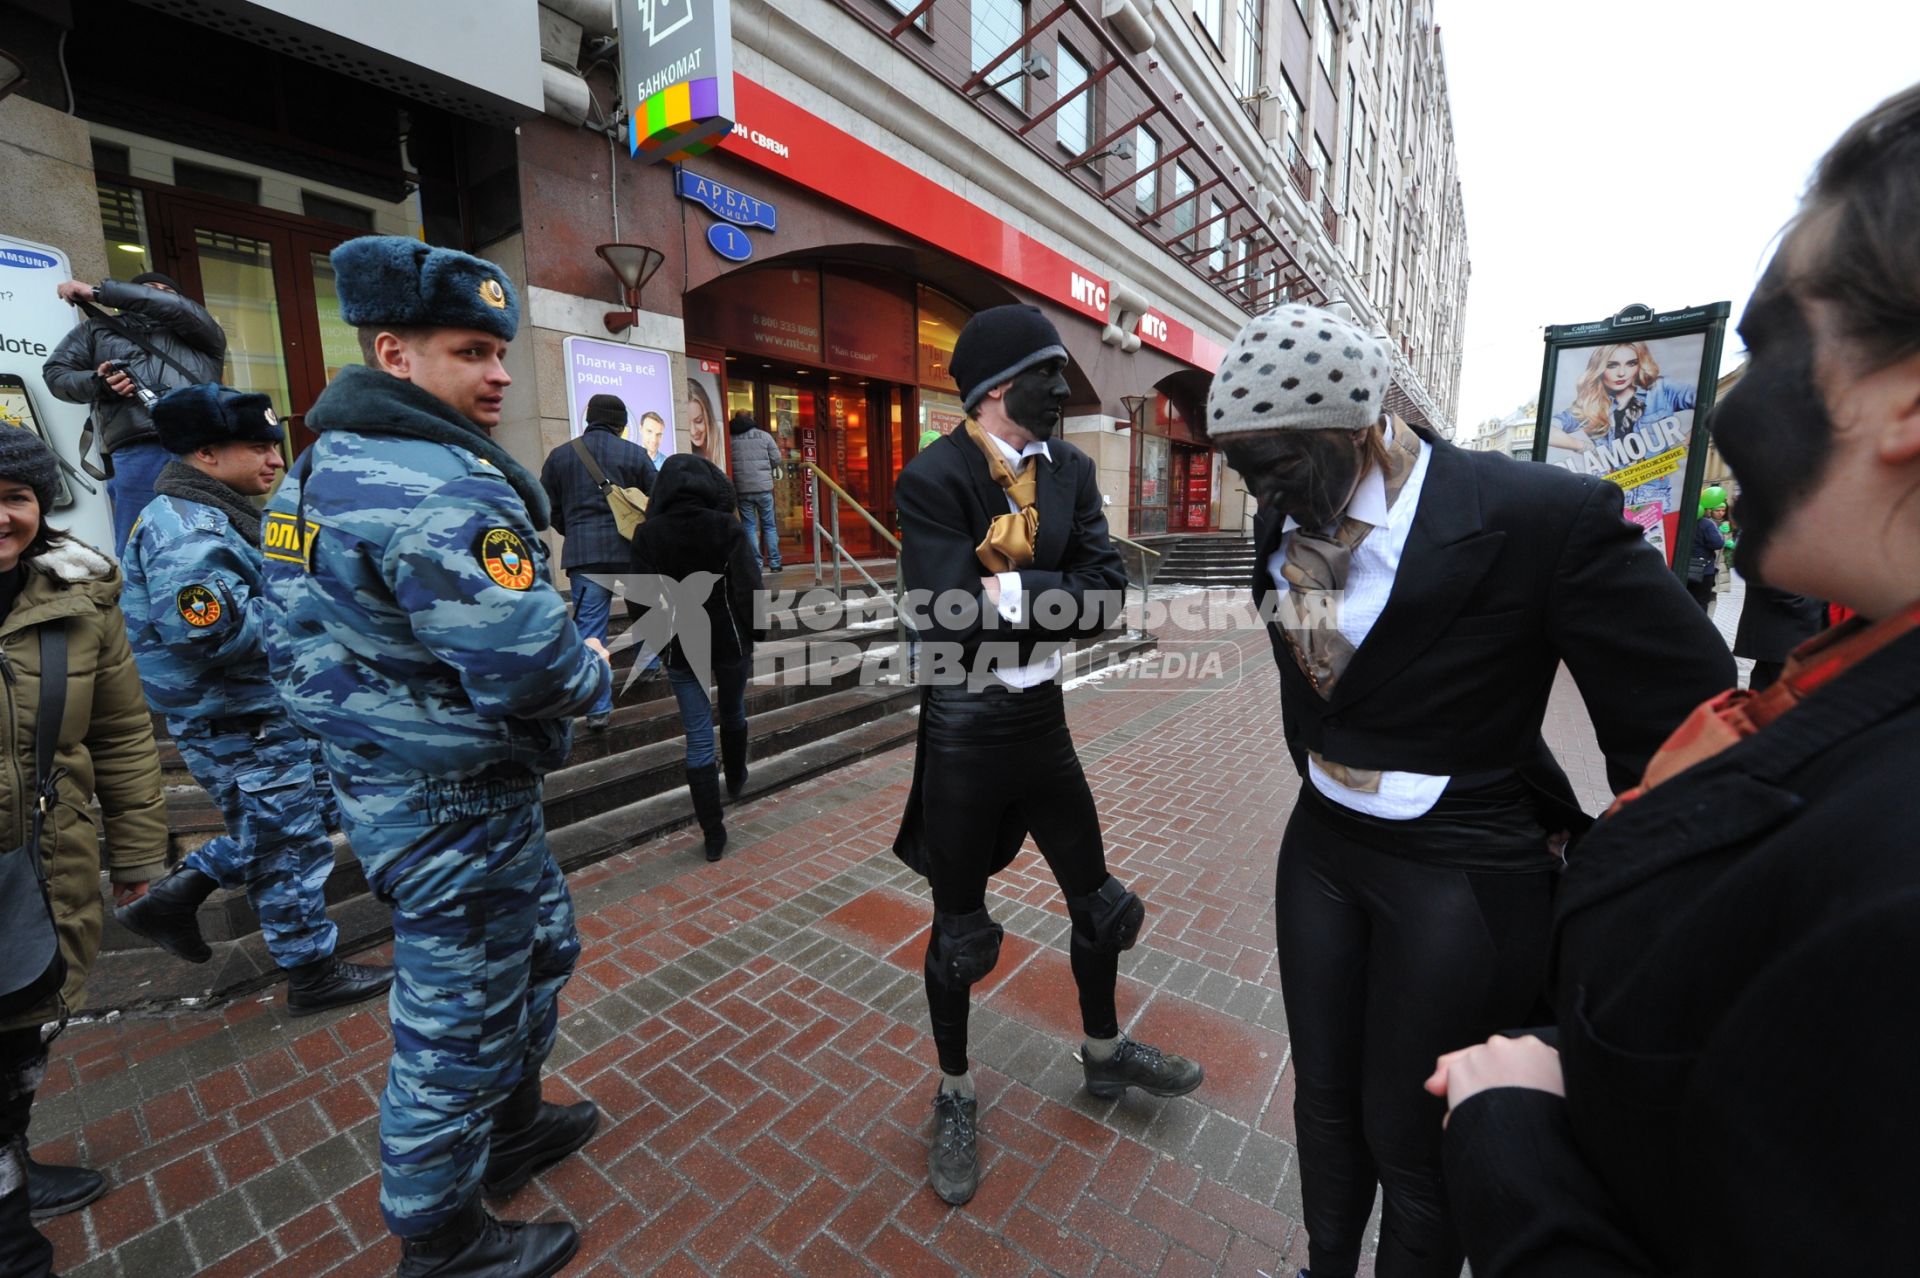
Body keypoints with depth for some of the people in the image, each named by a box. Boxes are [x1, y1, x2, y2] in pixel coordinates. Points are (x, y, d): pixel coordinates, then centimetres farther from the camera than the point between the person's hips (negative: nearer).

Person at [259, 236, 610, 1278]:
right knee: (458, 1029, 10)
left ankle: (512, 1124, 49)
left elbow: (305, 634, 16)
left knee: (540, 948, 27)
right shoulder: (439, 487, -25)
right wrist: (594, 669, -12)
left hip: (383, 778, 10)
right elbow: (530, 670, -33)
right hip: (453, 808, -10)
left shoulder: (322, 464, 9)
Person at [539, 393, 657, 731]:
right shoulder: (635, 454, 2)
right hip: (632, 550, 0)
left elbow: (550, 509, 11)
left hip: (583, 554, 1)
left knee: (589, 629, 0)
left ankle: (598, 709, -3)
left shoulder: (560, 455, 8)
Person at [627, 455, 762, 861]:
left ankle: (713, 832, 6)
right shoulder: (728, 529, -10)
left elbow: (642, 598, -4)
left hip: (681, 648, 0)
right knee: (733, 714, 26)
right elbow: (750, 589, -12)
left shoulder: (648, 534, -6)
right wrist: (754, 638, 0)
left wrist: (655, 644, 9)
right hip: (729, 641, 0)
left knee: (698, 738, 4)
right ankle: (736, 779, 49)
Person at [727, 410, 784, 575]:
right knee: (769, 526, 9)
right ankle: (774, 563, 9)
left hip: (742, 489, 0)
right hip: (763, 487, 0)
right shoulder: (764, 436, 1)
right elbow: (776, 459, 2)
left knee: (749, 526, 6)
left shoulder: (731, 439, 2)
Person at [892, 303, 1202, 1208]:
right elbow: (952, 620, -26)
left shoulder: (1072, 471, 1)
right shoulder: (932, 479, -15)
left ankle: (1104, 1054, 49)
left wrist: (1011, 592, -21)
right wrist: (1050, 599, -17)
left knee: (1096, 899, 21)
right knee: (957, 928, 14)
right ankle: (955, 1097, 41)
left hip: (1044, 722, 6)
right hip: (963, 734, -5)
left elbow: (1105, 596, -10)